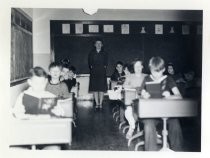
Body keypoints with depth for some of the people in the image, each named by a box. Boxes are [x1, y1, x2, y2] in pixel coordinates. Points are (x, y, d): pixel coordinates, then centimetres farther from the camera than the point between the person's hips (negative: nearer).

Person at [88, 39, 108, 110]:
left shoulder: (104, 53, 11)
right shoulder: (91, 53, 11)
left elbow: (106, 63, 9)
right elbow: (89, 62, 8)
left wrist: (104, 67, -4)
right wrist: (91, 67, -5)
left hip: (102, 73, 0)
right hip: (94, 73, 0)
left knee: (102, 89, -3)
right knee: (94, 89, -1)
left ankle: (100, 104, 4)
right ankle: (97, 103, 6)